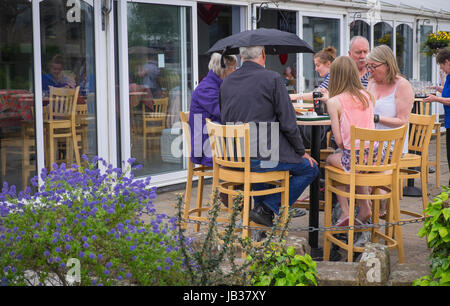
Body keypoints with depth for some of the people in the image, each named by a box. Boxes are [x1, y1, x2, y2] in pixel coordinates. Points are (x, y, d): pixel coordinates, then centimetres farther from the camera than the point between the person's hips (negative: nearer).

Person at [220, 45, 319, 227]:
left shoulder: (226, 83, 9)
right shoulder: (272, 79, -8)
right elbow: (288, 123, -8)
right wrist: (302, 152, 5)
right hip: (265, 156, -7)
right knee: (310, 169, 12)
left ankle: (260, 205, 34)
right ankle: (267, 209, 2)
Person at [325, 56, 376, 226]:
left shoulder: (334, 102, -7)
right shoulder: (367, 96, 7)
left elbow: (339, 139, -8)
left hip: (353, 157, -5)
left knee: (330, 160, 26)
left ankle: (345, 213, 19)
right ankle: (365, 208, 30)